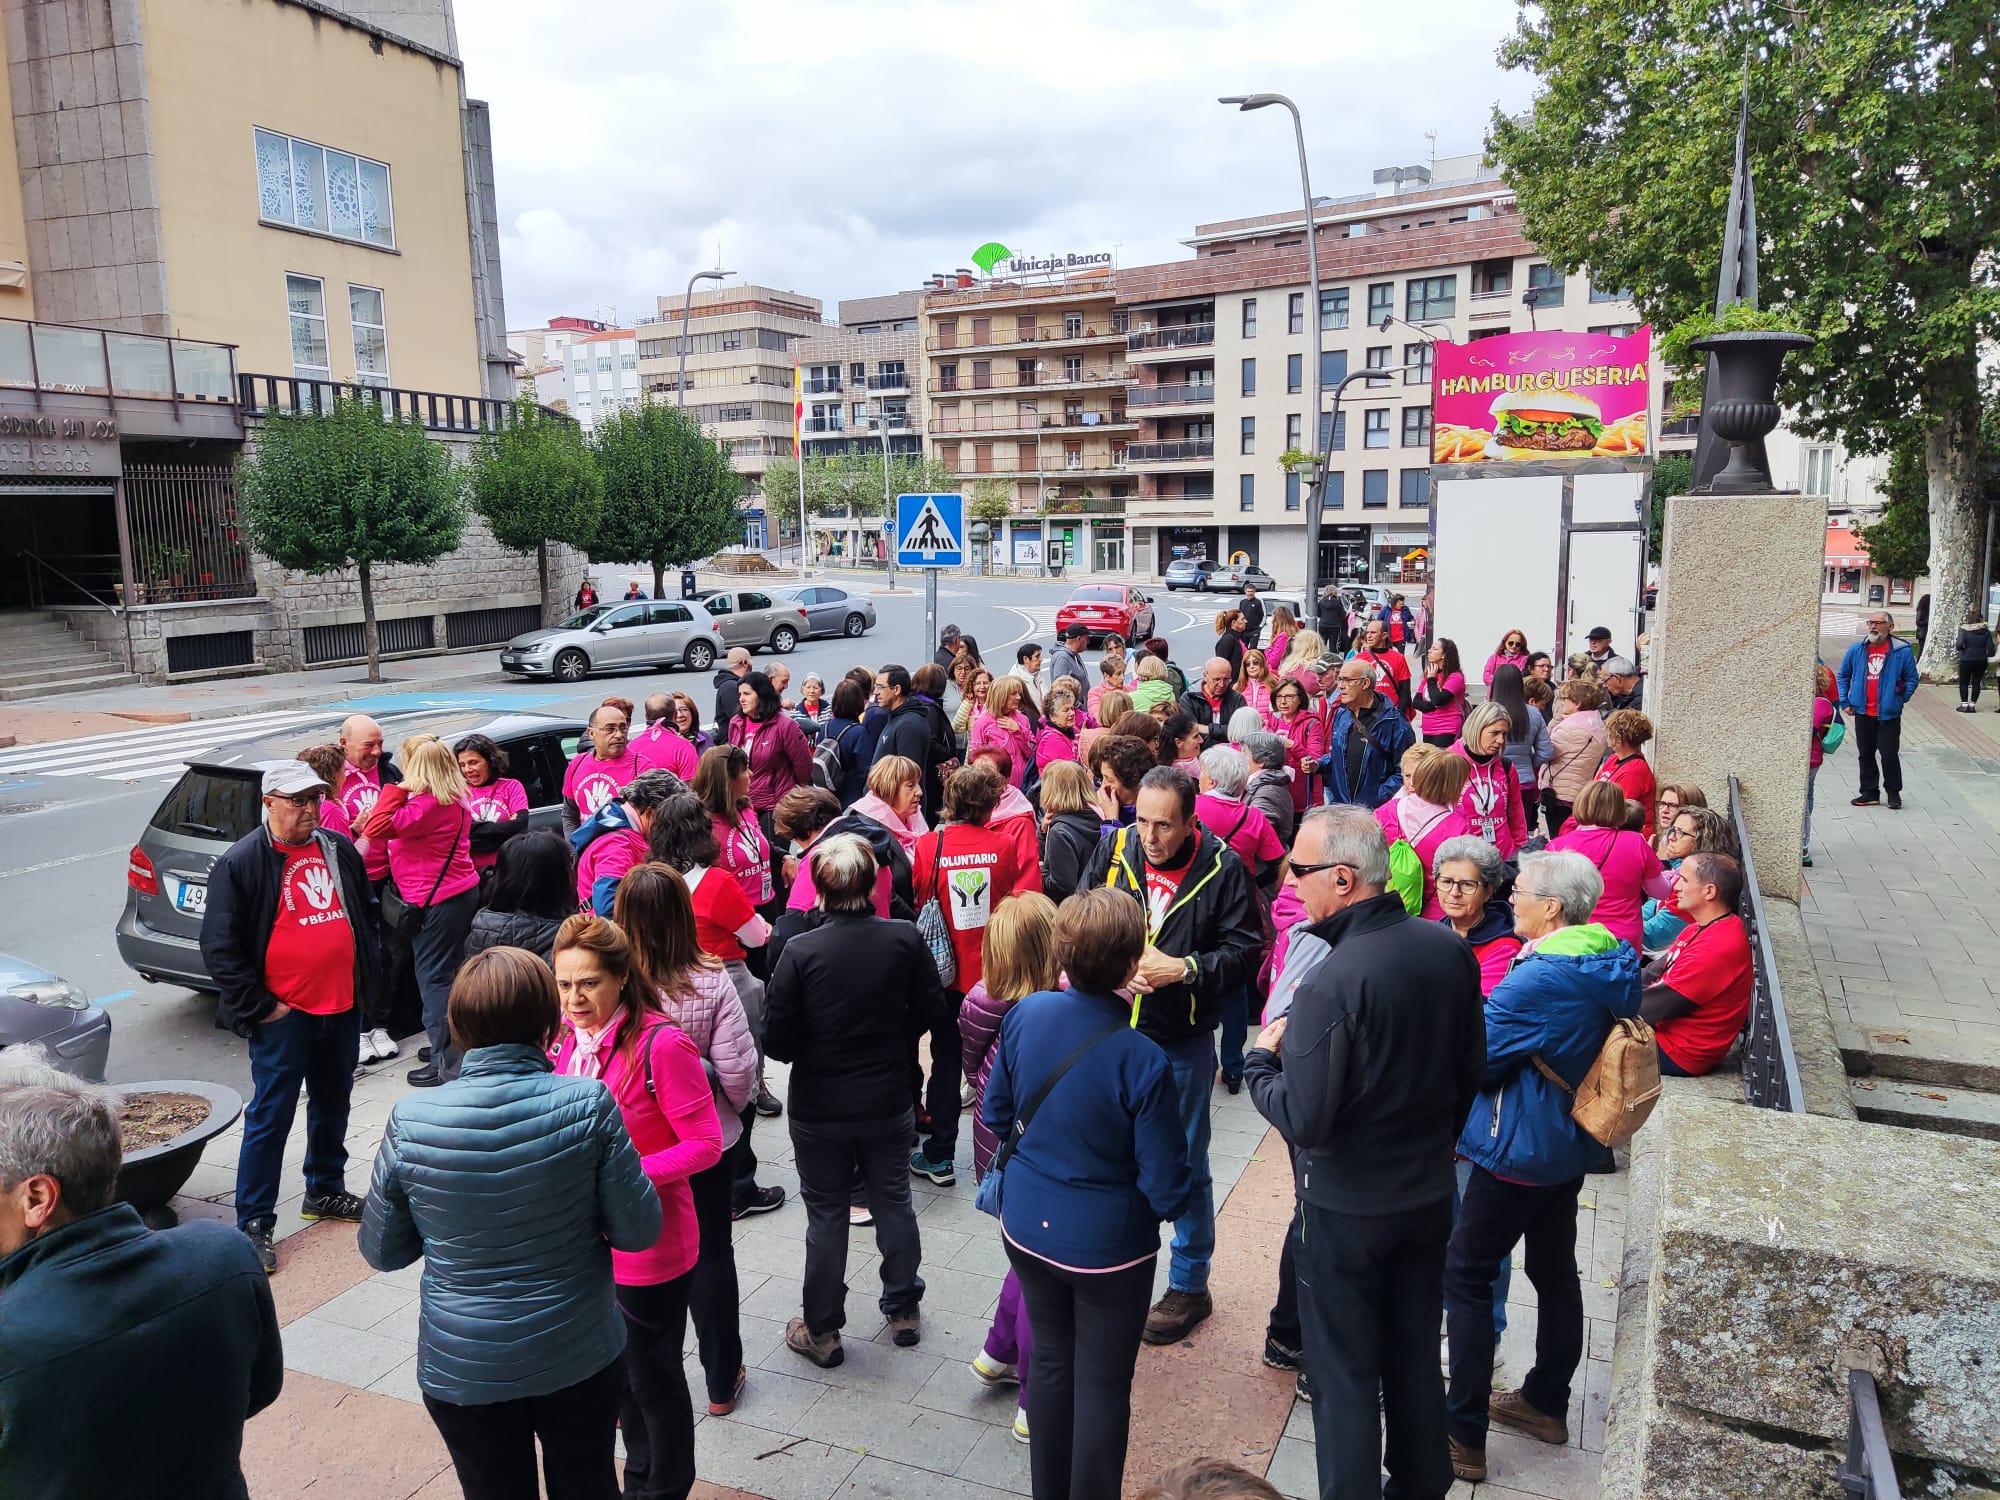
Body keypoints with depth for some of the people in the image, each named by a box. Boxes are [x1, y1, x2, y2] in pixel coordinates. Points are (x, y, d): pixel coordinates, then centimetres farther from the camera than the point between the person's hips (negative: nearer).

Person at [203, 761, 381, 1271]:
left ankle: (326, 1191, 36)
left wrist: (367, 976, 11)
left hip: (342, 1007, 6)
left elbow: (366, 915, 19)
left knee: (333, 1105, 19)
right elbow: (219, 946, -12)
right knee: (271, 1116, 0)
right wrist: (257, 1007, -13)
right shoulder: (241, 862, -11)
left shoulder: (339, 850, 7)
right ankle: (254, 1223, 11)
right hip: (285, 1014, -6)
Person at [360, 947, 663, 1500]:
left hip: (463, 1370, 1)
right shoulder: (589, 1104, -20)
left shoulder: (410, 1121, -17)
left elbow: (381, 1250, -3)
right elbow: (638, 1231, -12)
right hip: (580, 1355, 0)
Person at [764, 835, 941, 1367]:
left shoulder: (800, 951, -21)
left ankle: (821, 1331, 26)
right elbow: (927, 1012, -2)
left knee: (826, 1216, 13)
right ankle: (904, 1310, 35)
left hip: (819, 1109, -2)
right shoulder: (905, 940, -14)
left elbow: (777, 1041, -16)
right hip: (889, 1102, 2)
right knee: (893, 1202, 20)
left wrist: (812, 1052, 5)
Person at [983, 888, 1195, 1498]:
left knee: (1050, 1359, 23)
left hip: (1026, 1226, 5)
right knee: (1102, 1386, 14)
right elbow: (1170, 1192, -20)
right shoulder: (1143, 1063, -28)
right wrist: (1196, 1184, 1)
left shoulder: (1026, 1013, -13)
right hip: (1106, 1246, -5)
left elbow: (995, 1114, 3)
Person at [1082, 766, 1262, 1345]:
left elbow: (1245, 950, -10)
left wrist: (1184, 968, -22)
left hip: (1184, 1042, -3)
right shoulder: (1114, 849, -5)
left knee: (1186, 1166, 11)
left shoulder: (1222, 868, -13)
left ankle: (1189, 1285, 30)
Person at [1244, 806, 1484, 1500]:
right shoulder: (1450, 950, -8)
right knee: (1416, 1355, 24)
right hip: (1431, 1192, 7)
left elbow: (1305, 1121, -26)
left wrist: (1260, 1060, -8)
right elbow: (1470, 1072, 5)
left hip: (1347, 1209, -7)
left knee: (1344, 1376, 11)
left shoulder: (1331, 982, -30)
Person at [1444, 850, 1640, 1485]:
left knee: (1465, 1276, 1)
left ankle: (1463, 1436, 7)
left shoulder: (1541, 980, -29)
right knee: (1555, 1270, 21)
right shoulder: (1608, 963, 0)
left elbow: (1470, 1055, -22)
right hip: (1571, 1143, 9)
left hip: (1521, 1150, -9)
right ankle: (1546, 1402, 38)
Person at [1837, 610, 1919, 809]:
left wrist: (1901, 697, -6)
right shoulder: (1856, 649, 5)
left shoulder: (1901, 651, -4)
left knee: (1889, 754, -2)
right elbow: (1844, 676, 15)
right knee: (1866, 754, 10)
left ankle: (1893, 792, 15)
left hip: (1888, 713, -3)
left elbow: (1912, 678, 5)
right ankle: (1869, 792, 21)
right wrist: (1845, 701, 8)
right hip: (1862, 712, 3)